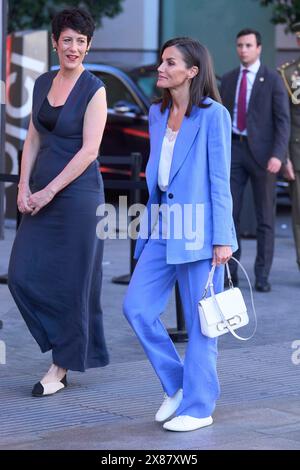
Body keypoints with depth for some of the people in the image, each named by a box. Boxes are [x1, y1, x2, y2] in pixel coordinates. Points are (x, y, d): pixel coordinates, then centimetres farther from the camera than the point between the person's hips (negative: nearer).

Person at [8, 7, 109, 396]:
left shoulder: (93, 89, -8)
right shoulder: (43, 83, 10)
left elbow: (89, 150, -13)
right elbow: (34, 139, 12)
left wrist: (48, 192, -15)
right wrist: (24, 186, 0)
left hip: (77, 192, -6)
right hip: (41, 193, 6)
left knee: (69, 281, -1)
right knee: (23, 275, 2)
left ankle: (61, 368, 8)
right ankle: (66, 342, 19)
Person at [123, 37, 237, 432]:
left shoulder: (213, 115, -8)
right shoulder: (158, 114, 12)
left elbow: (220, 179, -10)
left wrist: (222, 237, -12)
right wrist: (150, 227, 17)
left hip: (197, 230, -7)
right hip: (163, 229, 7)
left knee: (199, 321, 1)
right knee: (137, 307, 0)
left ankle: (198, 406, 11)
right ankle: (176, 384, 17)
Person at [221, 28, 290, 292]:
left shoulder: (272, 80, -1)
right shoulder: (229, 80, 12)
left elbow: (283, 121, -6)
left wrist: (278, 155, -17)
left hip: (262, 153, -4)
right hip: (233, 149, 4)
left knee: (265, 218, 2)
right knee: (229, 214, 0)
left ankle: (262, 276, 6)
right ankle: (230, 272, 8)